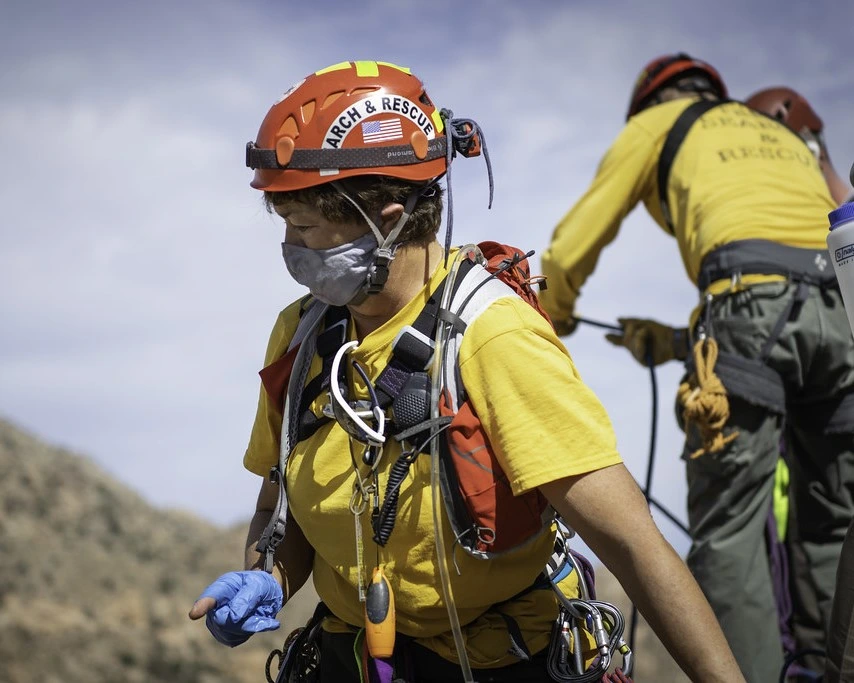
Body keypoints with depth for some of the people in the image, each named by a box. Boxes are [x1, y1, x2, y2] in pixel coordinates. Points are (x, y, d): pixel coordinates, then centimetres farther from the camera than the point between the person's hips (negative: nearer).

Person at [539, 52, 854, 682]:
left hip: (753, 299, -5)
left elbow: (569, 253, 19)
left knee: (728, 531, -5)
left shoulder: (658, 122, 22)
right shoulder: (784, 136, 38)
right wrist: (675, 342, 40)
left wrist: (556, 317, 40)